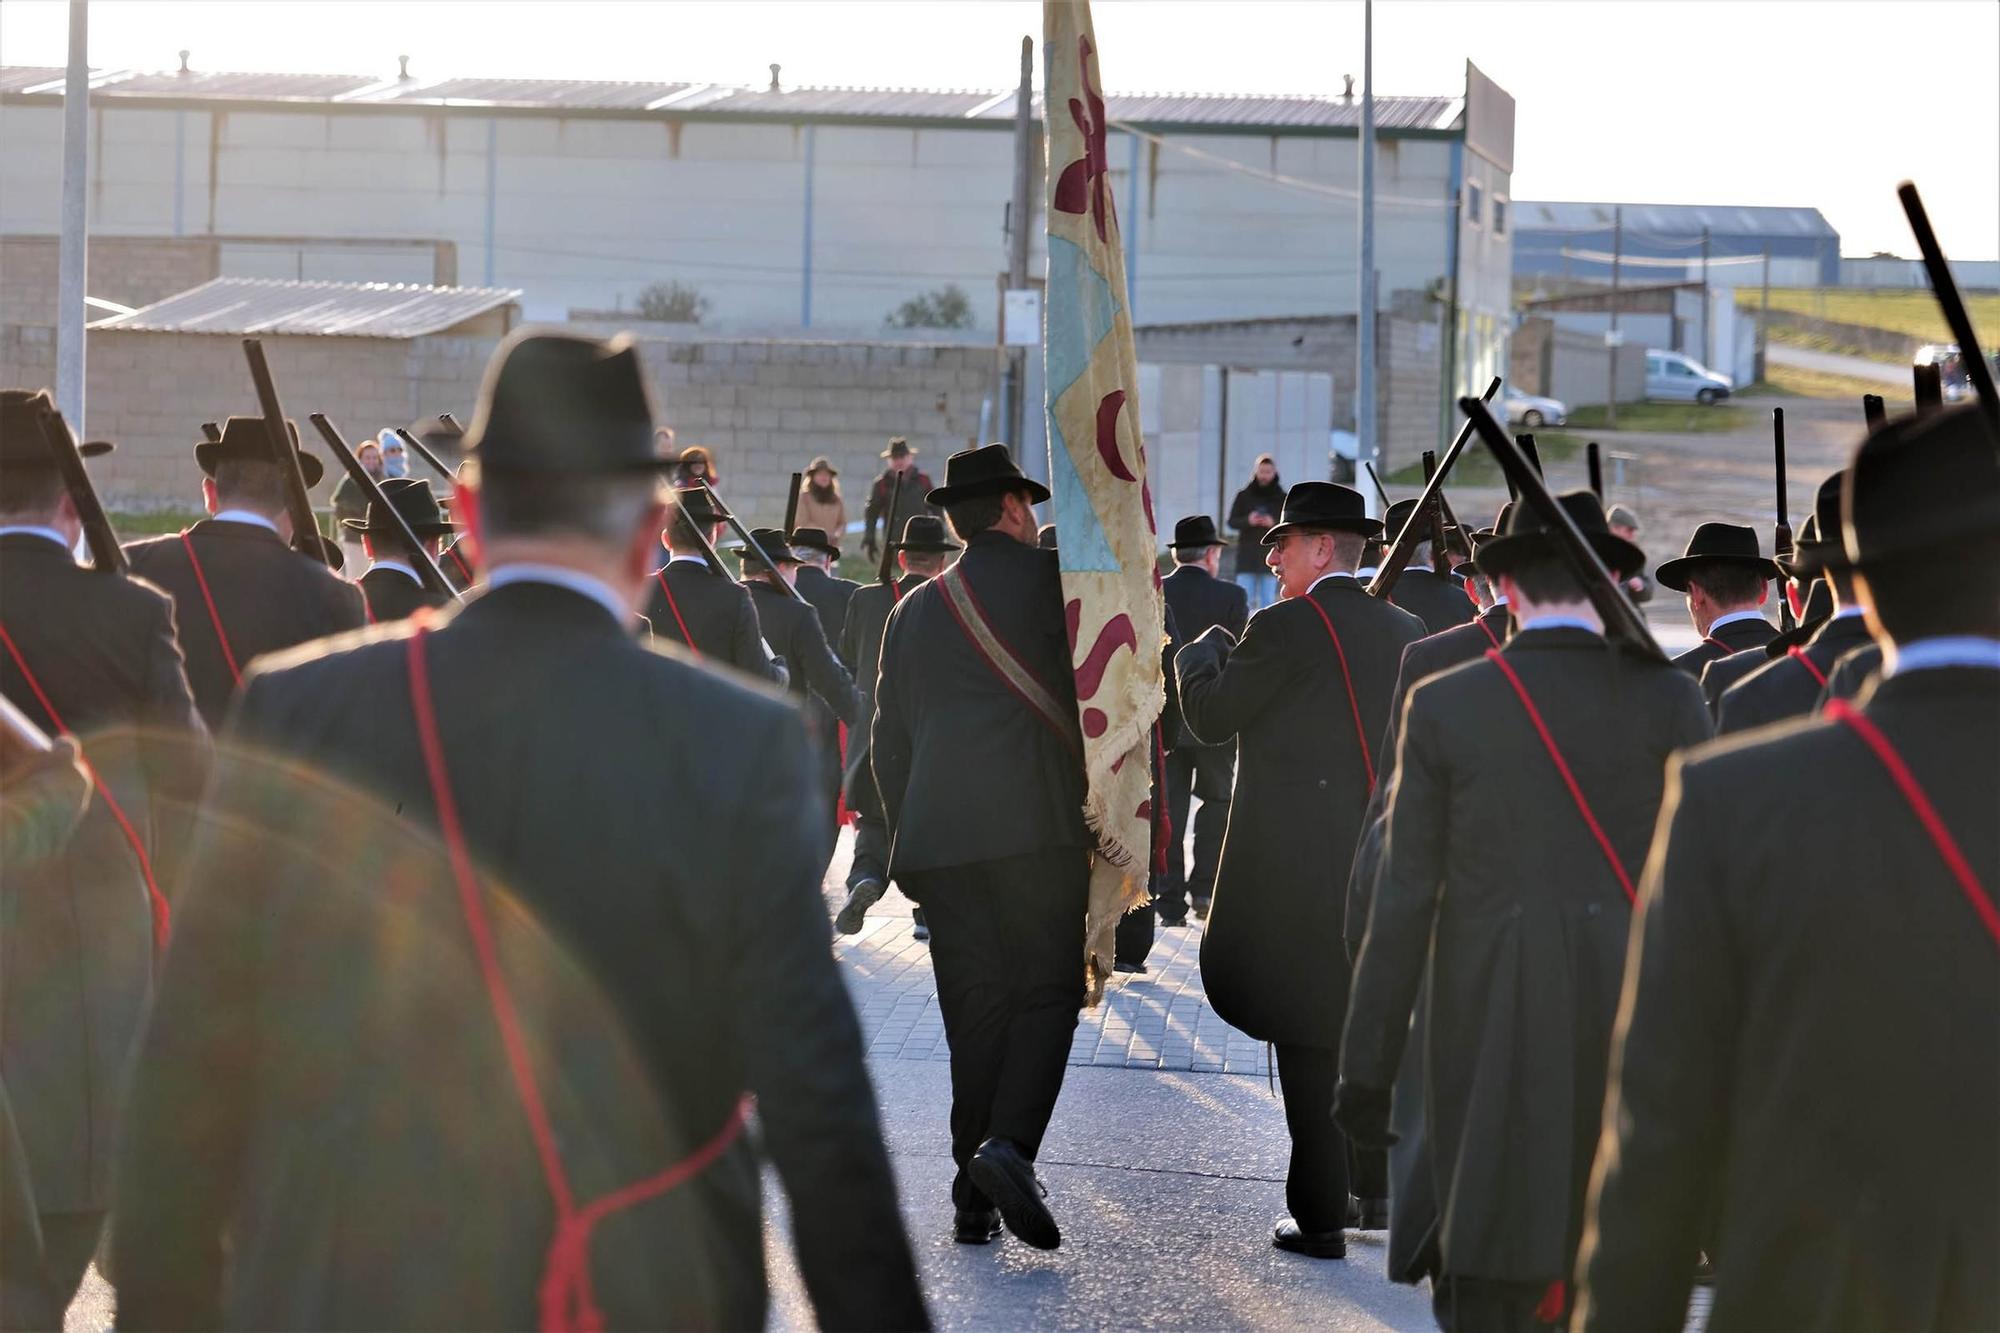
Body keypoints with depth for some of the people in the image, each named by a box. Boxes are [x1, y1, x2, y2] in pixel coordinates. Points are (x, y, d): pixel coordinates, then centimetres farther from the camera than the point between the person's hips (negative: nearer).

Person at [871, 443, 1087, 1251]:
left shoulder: (913, 611, 18)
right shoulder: (1045, 579, 3)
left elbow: (888, 741, 20)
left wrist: (908, 841, 24)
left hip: (938, 836, 5)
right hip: (1037, 822, -5)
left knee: (975, 1004, 6)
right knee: (1047, 989, -2)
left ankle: (975, 1199, 4)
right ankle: (1010, 1145, -23)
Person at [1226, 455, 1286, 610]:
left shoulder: (1282, 498, 3)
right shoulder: (1244, 496, 5)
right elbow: (1232, 521, 3)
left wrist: (1274, 523, -18)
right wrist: (1248, 521, -16)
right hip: (1247, 555, 0)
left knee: (1267, 602, 2)